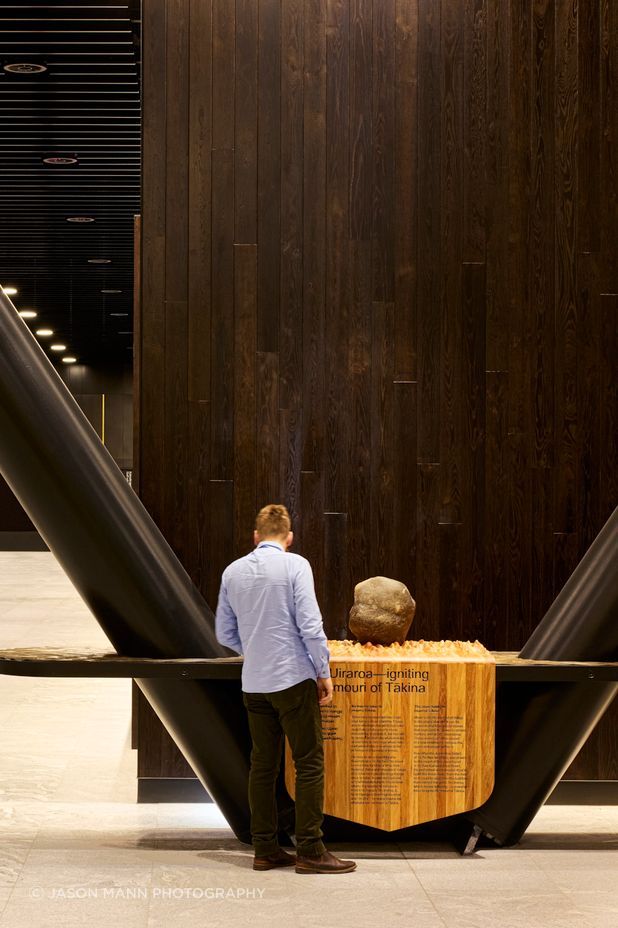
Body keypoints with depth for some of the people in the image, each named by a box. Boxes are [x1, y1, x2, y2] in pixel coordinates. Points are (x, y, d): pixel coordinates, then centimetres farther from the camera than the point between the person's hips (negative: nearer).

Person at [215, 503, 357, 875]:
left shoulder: (233, 572, 7)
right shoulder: (295, 565, -9)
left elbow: (225, 633, 14)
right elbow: (310, 624, -14)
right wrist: (324, 673, -5)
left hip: (254, 684, 6)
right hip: (294, 679, -6)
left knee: (263, 765, 11)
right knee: (310, 764, -1)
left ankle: (266, 849, 14)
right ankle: (311, 851, -2)